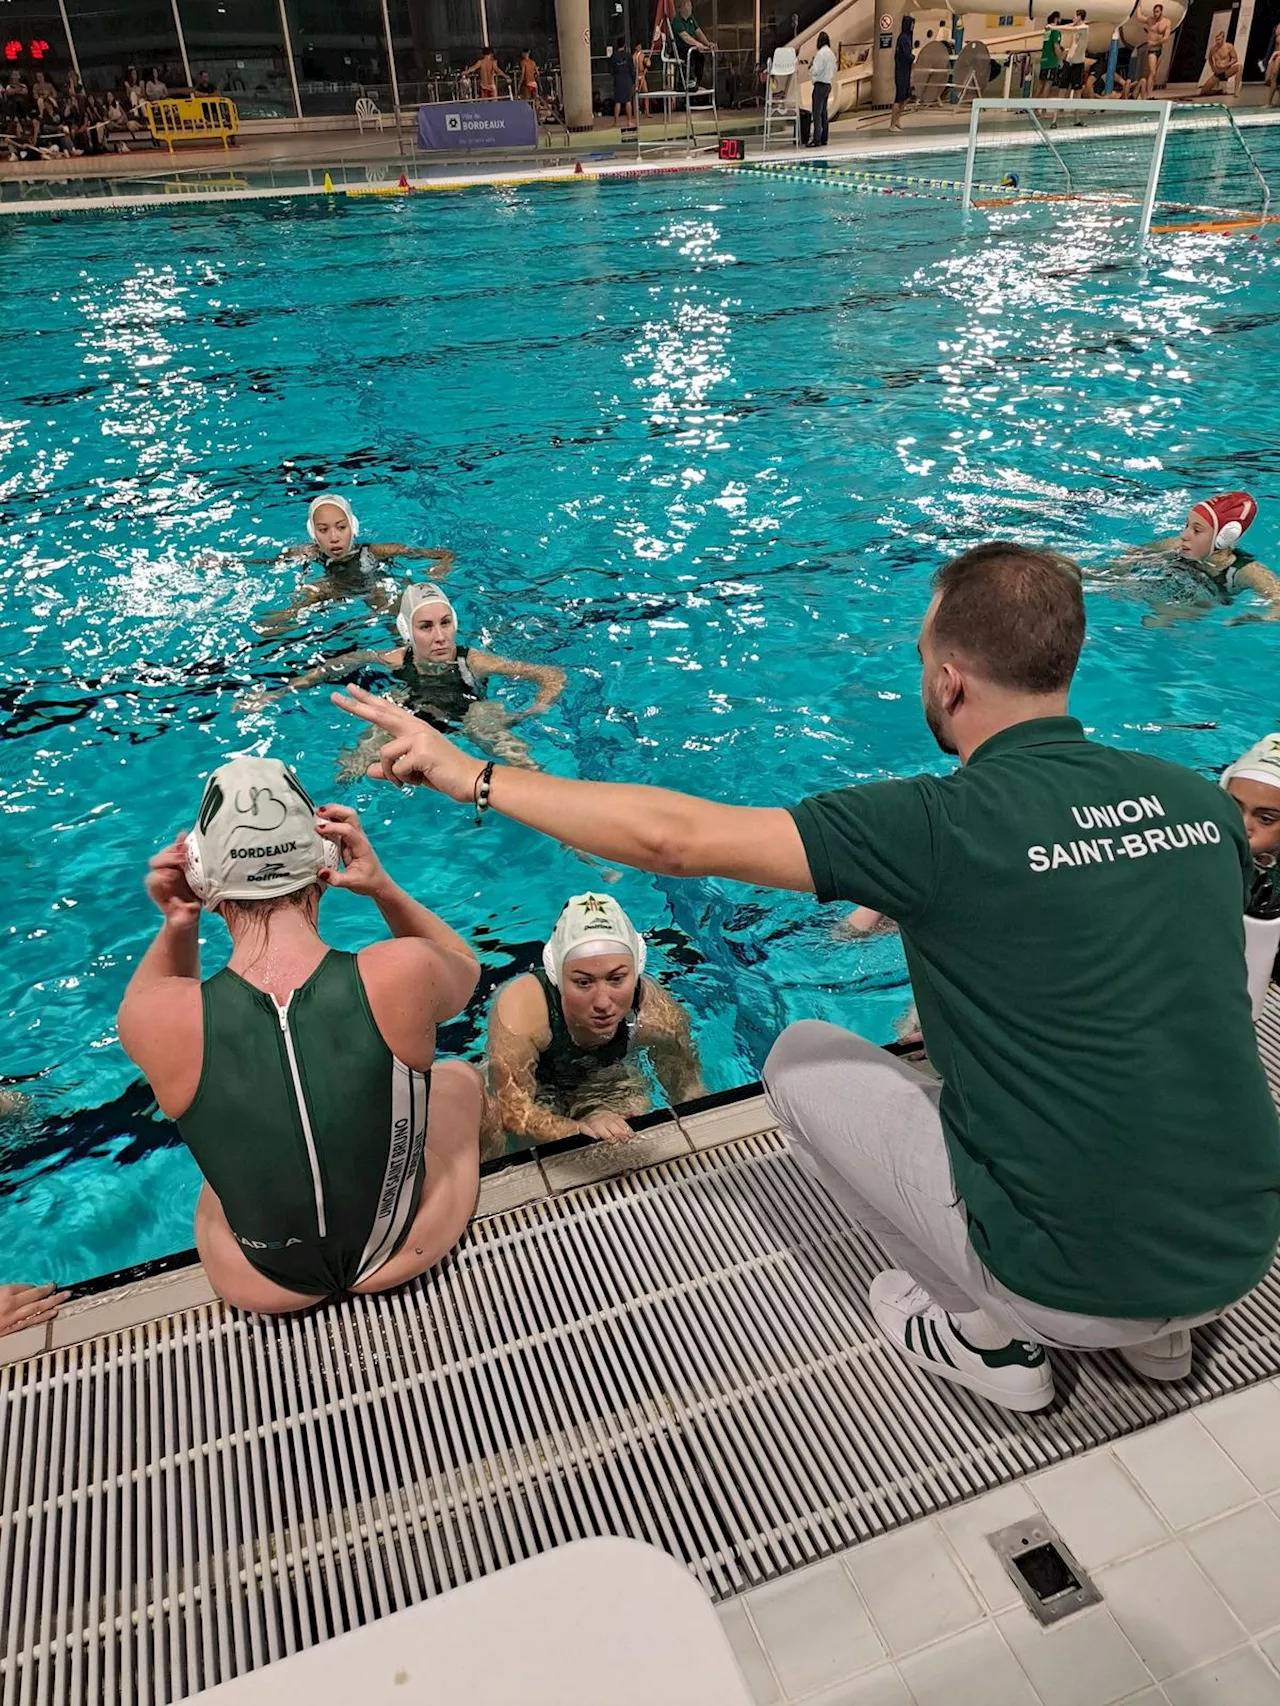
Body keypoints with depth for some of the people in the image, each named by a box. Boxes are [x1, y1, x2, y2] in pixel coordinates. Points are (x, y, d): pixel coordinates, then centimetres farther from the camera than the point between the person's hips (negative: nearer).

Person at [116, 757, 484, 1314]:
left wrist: (176, 927, -13)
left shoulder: (153, 1017, -26)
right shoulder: (404, 973, -30)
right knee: (461, 1077, 30)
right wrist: (385, 889, -15)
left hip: (261, 1287, 1)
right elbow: (466, 966, -3)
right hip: (409, 1250, 0)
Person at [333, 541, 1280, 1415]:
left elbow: (674, 838, -20)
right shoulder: (1202, 799, -3)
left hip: (1082, 1280, -6)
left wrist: (471, 774, -8)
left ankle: (992, 1337, 14)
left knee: (803, 1058, 8)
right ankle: (1154, 1330, 25)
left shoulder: (951, 826, -21)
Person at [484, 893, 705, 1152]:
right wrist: (581, 1128, -53)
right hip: (537, 1088, -1)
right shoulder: (520, 1011, -40)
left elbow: (688, 1091, -14)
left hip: (612, 1085, 1)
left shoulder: (657, 1013, -31)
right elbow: (511, 1109, -38)